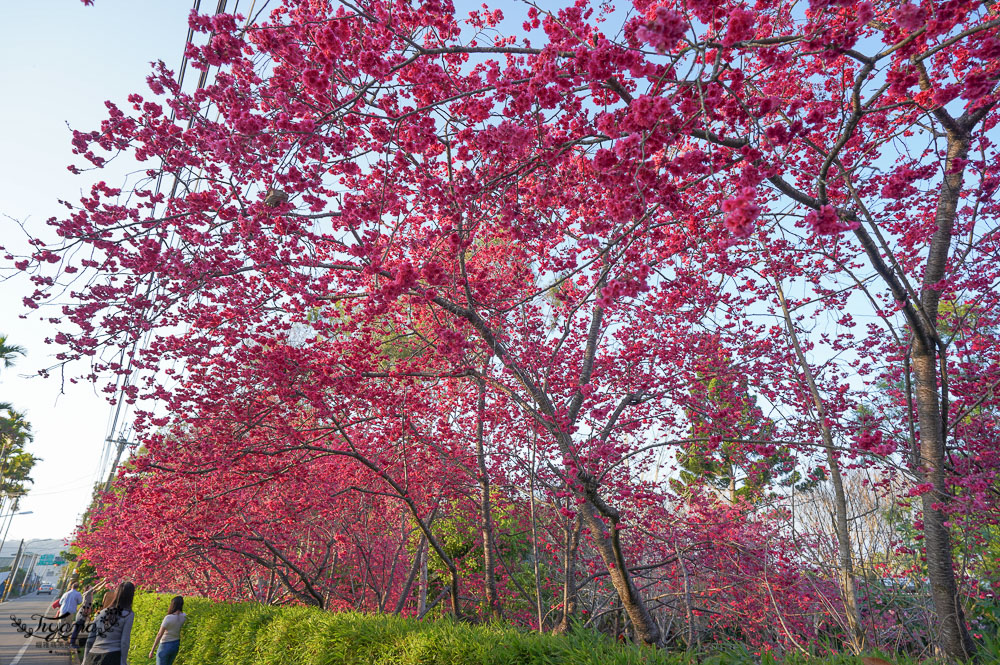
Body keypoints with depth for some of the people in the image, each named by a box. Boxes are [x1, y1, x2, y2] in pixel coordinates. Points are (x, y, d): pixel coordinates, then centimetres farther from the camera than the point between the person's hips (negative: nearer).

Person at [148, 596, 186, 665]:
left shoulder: (168, 618, -21)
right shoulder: (184, 617, -8)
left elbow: (159, 635, -18)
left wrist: (152, 650, -11)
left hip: (165, 645, -5)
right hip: (176, 645, 5)